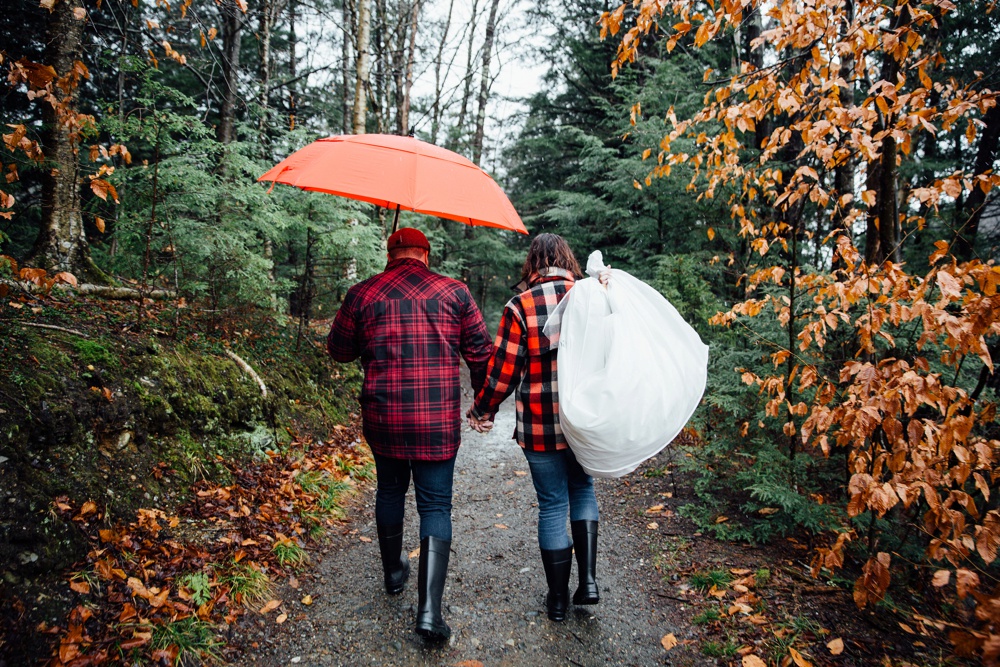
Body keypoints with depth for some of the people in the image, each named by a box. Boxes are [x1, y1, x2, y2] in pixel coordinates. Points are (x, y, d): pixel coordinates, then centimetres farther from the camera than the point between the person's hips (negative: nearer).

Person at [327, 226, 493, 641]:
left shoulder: (362, 294, 0)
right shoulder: (454, 292, -2)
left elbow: (339, 350, 10)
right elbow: (480, 352, 1)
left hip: (383, 418, 2)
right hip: (439, 420, -1)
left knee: (390, 490, 24)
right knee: (436, 505, 8)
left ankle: (394, 571, 43)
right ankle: (429, 610, 1)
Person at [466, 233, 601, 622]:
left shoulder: (520, 307, -9)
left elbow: (503, 371, -9)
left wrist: (482, 410, 8)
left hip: (540, 426, -2)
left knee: (552, 505, 11)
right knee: (582, 488, 25)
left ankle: (558, 599, 26)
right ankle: (588, 579, 19)